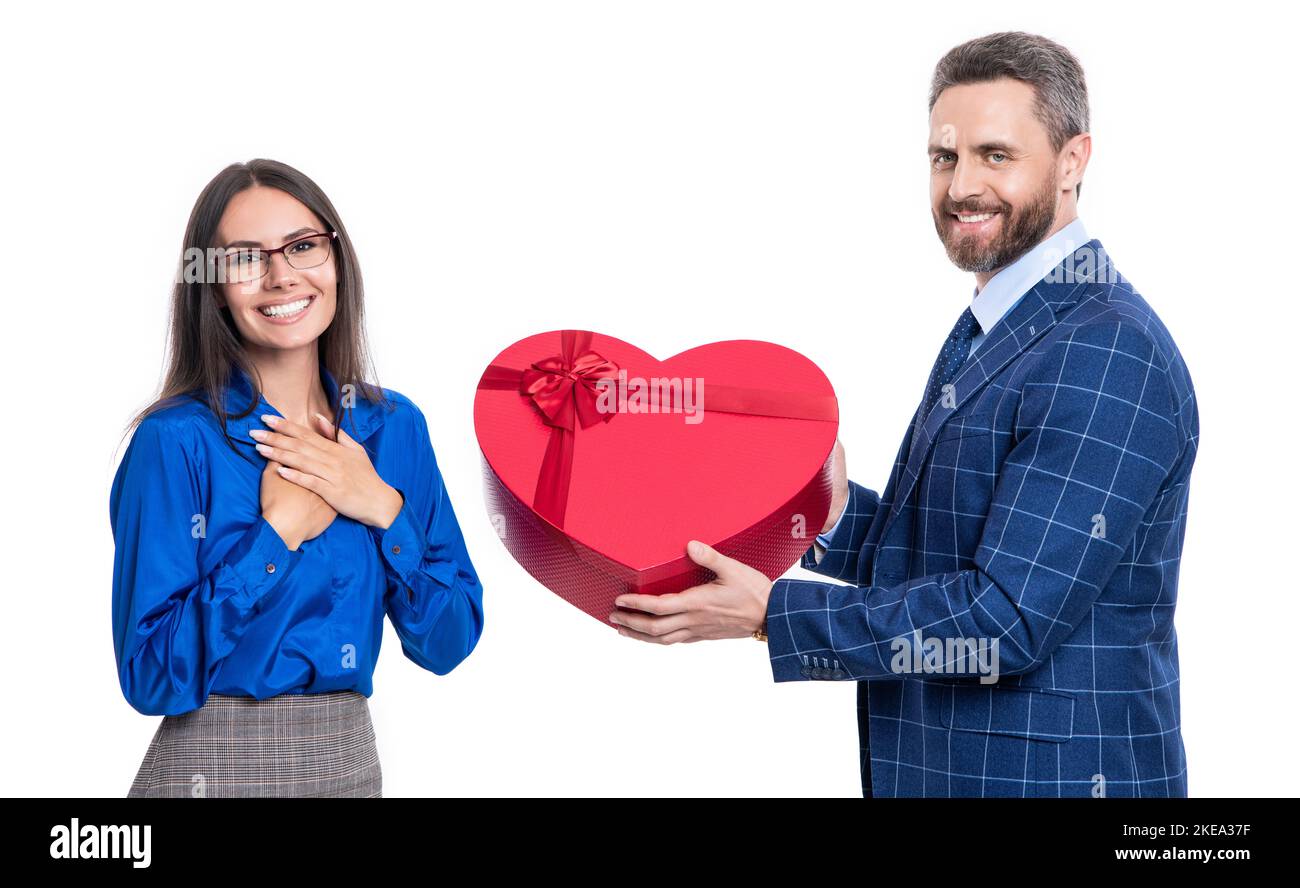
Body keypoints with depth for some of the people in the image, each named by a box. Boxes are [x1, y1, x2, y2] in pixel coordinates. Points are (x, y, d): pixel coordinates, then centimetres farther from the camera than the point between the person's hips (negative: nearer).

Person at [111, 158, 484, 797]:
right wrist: (278, 534, -18)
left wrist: (385, 510, -12)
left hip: (352, 762, 4)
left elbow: (449, 643, 0)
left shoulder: (394, 427, 1)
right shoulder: (176, 441, -13)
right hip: (213, 769, -4)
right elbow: (151, 679, -16)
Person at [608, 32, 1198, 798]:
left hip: (1056, 778, -9)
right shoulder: (982, 334, 11)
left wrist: (769, 614, -21)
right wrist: (839, 515, -6)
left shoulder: (1109, 354, -21)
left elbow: (1010, 618, -24)